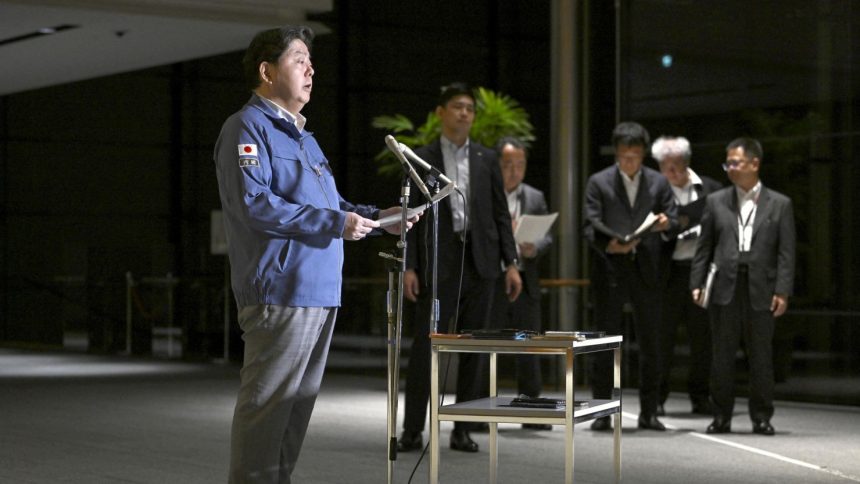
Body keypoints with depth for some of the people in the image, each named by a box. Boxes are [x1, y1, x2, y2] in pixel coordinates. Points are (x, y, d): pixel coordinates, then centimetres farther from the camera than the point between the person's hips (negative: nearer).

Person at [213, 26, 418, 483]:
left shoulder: (301, 136, 23)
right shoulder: (248, 128, -7)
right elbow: (254, 203, -20)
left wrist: (378, 217, 12)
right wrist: (335, 223, -19)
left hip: (320, 291, 10)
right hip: (281, 290, -10)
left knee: (299, 403, 14)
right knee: (268, 402, -8)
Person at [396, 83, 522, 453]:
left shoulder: (486, 159, 11)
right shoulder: (421, 158, 4)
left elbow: (500, 214, 10)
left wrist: (511, 263, 2)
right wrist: (409, 266, -8)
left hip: (479, 262, 3)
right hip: (438, 263, -3)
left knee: (474, 348, 4)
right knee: (425, 345, -4)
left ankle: (463, 429, 11)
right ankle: (412, 429, 2)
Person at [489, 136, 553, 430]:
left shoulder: (535, 198, 12)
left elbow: (547, 237, 7)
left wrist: (534, 249, -13)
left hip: (525, 282, 4)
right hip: (491, 282, -4)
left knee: (529, 348, 7)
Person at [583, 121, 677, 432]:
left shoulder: (658, 182, 11)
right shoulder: (599, 183, 4)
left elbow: (674, 222, 9)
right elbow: (590, 226, -2)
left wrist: (666, 223, -15)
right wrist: (608, 245, -22)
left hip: (647, 270, 2)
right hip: (610, 270, -2)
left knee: (650, 343, 4)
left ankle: (648, 412, 12)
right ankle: (602, 412, 6)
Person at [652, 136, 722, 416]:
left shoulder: (710, 190, 7)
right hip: (670, 271, -2)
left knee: (702, 337, 7)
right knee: (663, 335, 1)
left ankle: (699, 396, 17)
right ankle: (657, 397, 8)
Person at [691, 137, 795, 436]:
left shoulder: (780, 204, 7)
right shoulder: (716, 202, 11)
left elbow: (786, 252, 2)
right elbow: (704, 247, 10)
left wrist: (783, 291, -7)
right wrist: (697, 283, 0)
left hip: (761, 291, -1)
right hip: (724, 288, 1)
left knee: (761, 356, 4)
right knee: (722, 356, 3)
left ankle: (761, 417, 13)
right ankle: (721, 416, 11)